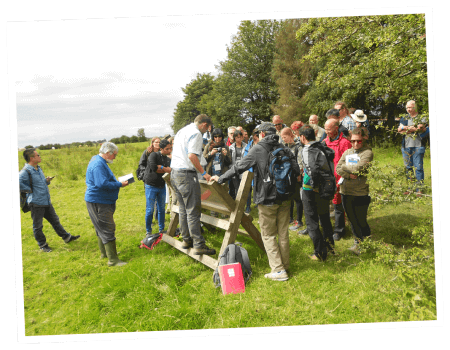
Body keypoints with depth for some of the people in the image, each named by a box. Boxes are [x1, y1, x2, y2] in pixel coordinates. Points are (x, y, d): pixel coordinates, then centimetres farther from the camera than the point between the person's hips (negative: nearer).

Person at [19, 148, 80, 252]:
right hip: (36, 203, -8)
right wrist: (30, 190, -19)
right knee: (38, 226, 7)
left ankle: (66, 237, 27)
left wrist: (47, 180, 3)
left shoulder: (38, 168, 11)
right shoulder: (26, 171, -17)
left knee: (55, 220, 17)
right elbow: (19, 184, -29)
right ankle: (42, 245, 20)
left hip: (46, 201, 8)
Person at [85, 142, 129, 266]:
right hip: (98, 202, -11)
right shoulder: (98, 165, -20)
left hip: (101, 201, 11)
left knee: (102, 228, 20)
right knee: (108, 229, -9)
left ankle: (104, 252, 33)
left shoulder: (99, 161, 15)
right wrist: (120, 184, -19)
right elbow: (103, 184, -28)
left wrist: (118, 182, 11)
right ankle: (113, 259, -5)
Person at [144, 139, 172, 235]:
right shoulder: (154, 155, -9)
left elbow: (169, 172, 2)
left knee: (162, 209, 11)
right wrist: (165, 169, -14)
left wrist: (159, 169, -15)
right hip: (151, 186, -6)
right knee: (150, 210, -2)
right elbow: (153, 167, -25)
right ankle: (148, 231, 11)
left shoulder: (168, 160, 9)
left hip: (162, 186, 6)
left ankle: (161, 229, 24)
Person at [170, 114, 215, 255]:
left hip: (174, 173, 9)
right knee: (193, 211, -7)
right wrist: (204, 173, -16)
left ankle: (186, 240, 24)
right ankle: (199, 245, -4)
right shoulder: (196, 133, -9)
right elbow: (192, 156, -22)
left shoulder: (181, 131, 19)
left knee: (183, 209, 16)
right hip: (186, 175, -9)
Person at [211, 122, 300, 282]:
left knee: (268, 234, 4)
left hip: (267, 198, -5)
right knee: (283, 232, 15)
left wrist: (220, 179, 1)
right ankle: (285, 265, 26)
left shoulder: (258, 149, -9)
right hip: (285, 197, 5)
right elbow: (296, 171, 2)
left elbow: (239, 167, -9)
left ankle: (278, 270, 1)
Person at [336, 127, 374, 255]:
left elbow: (359, 168, -19)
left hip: (361, 193, -5)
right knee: (352, 220, 14)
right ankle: (358, 241, 30)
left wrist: (345, 166, -4)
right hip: (346, 191, 5)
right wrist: (349, 175, -14)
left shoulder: (367, 153, -5)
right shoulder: (347, 152, 12)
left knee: (361, 221, 2)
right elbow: (338, 169, 2)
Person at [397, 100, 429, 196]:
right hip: (406, 146, 4)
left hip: (418, 146, -4)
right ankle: (409, 188, 14)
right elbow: (399, 129, 2)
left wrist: (407, 128, -12)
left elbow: (425, 130, -6)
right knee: (408, 167, 7)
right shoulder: (404, 119, 17)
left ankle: (419, 189, -1)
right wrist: (416, 128, -8)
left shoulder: (422, 118, 6)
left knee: (418, 167, -5)